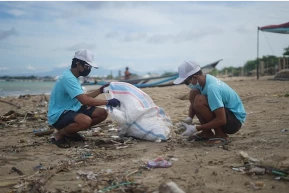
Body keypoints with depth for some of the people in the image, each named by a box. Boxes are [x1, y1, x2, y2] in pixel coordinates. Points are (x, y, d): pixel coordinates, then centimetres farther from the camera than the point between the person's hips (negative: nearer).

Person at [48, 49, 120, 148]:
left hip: (72, 110, 10)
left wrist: (101, 90, 6)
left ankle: (70, 132, 10)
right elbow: (85, 100, -30)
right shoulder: (68, 78, -22)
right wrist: (108, 102, -25)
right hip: (59, 115, -10)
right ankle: (60, 134, -9)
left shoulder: (73, 77, 10)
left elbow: (84, 97, 16)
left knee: (102, 113, -1)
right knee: (86, 120, -38)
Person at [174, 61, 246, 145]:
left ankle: (220, 135, -11)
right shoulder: (205, 80, -3)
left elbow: (221, 120, -31)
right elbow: (193, 103, 10)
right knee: (193, 94, -1)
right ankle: (207, 133, 3)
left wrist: (196, 129, -26)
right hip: (222, 115, 9)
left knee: (199, 100, -29)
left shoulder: (212, 88, -30)